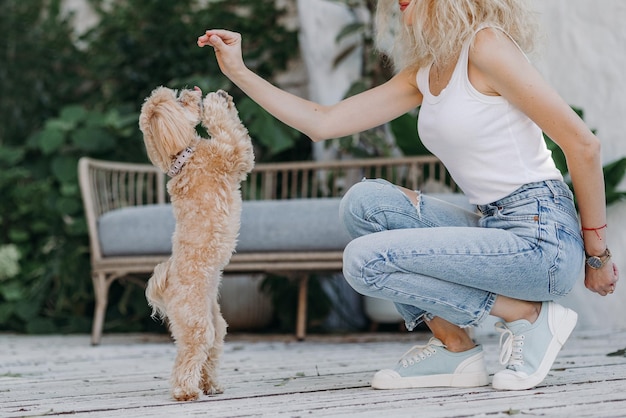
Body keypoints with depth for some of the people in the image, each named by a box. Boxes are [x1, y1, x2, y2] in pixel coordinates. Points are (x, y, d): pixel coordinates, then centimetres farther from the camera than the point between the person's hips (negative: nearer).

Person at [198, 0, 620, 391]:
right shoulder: (423, 75, 14)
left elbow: (583, 143, -13)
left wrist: (596, 251, -6)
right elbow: (323, 123, 15)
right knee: (365, 201, 0)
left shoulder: (486, 44, -12)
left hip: (540, 237, -8)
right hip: (495, 229, 8)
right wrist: (239, 72, 12)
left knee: (366, 261, -13)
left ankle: (527, 314, -2)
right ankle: (454, 348, 4)